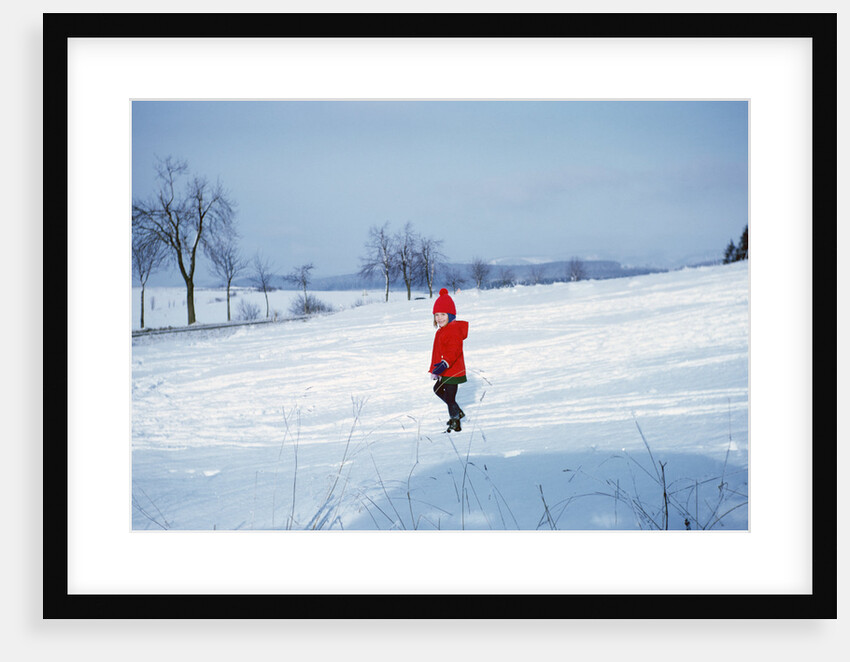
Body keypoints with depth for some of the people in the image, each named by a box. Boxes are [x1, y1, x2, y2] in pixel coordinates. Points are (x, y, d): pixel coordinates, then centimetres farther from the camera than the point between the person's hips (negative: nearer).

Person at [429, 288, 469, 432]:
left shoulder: (454, 330, -20)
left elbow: (454, 350, -33)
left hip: (453, 371, -11)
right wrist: (434, 369, 27)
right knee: (438, 389, 29)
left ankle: (455, 423, 12)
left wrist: (444, 364, -45)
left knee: (449, 398, -4)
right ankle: (458, 412, 39)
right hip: (444, 371, 11)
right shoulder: (441, 331, 14)